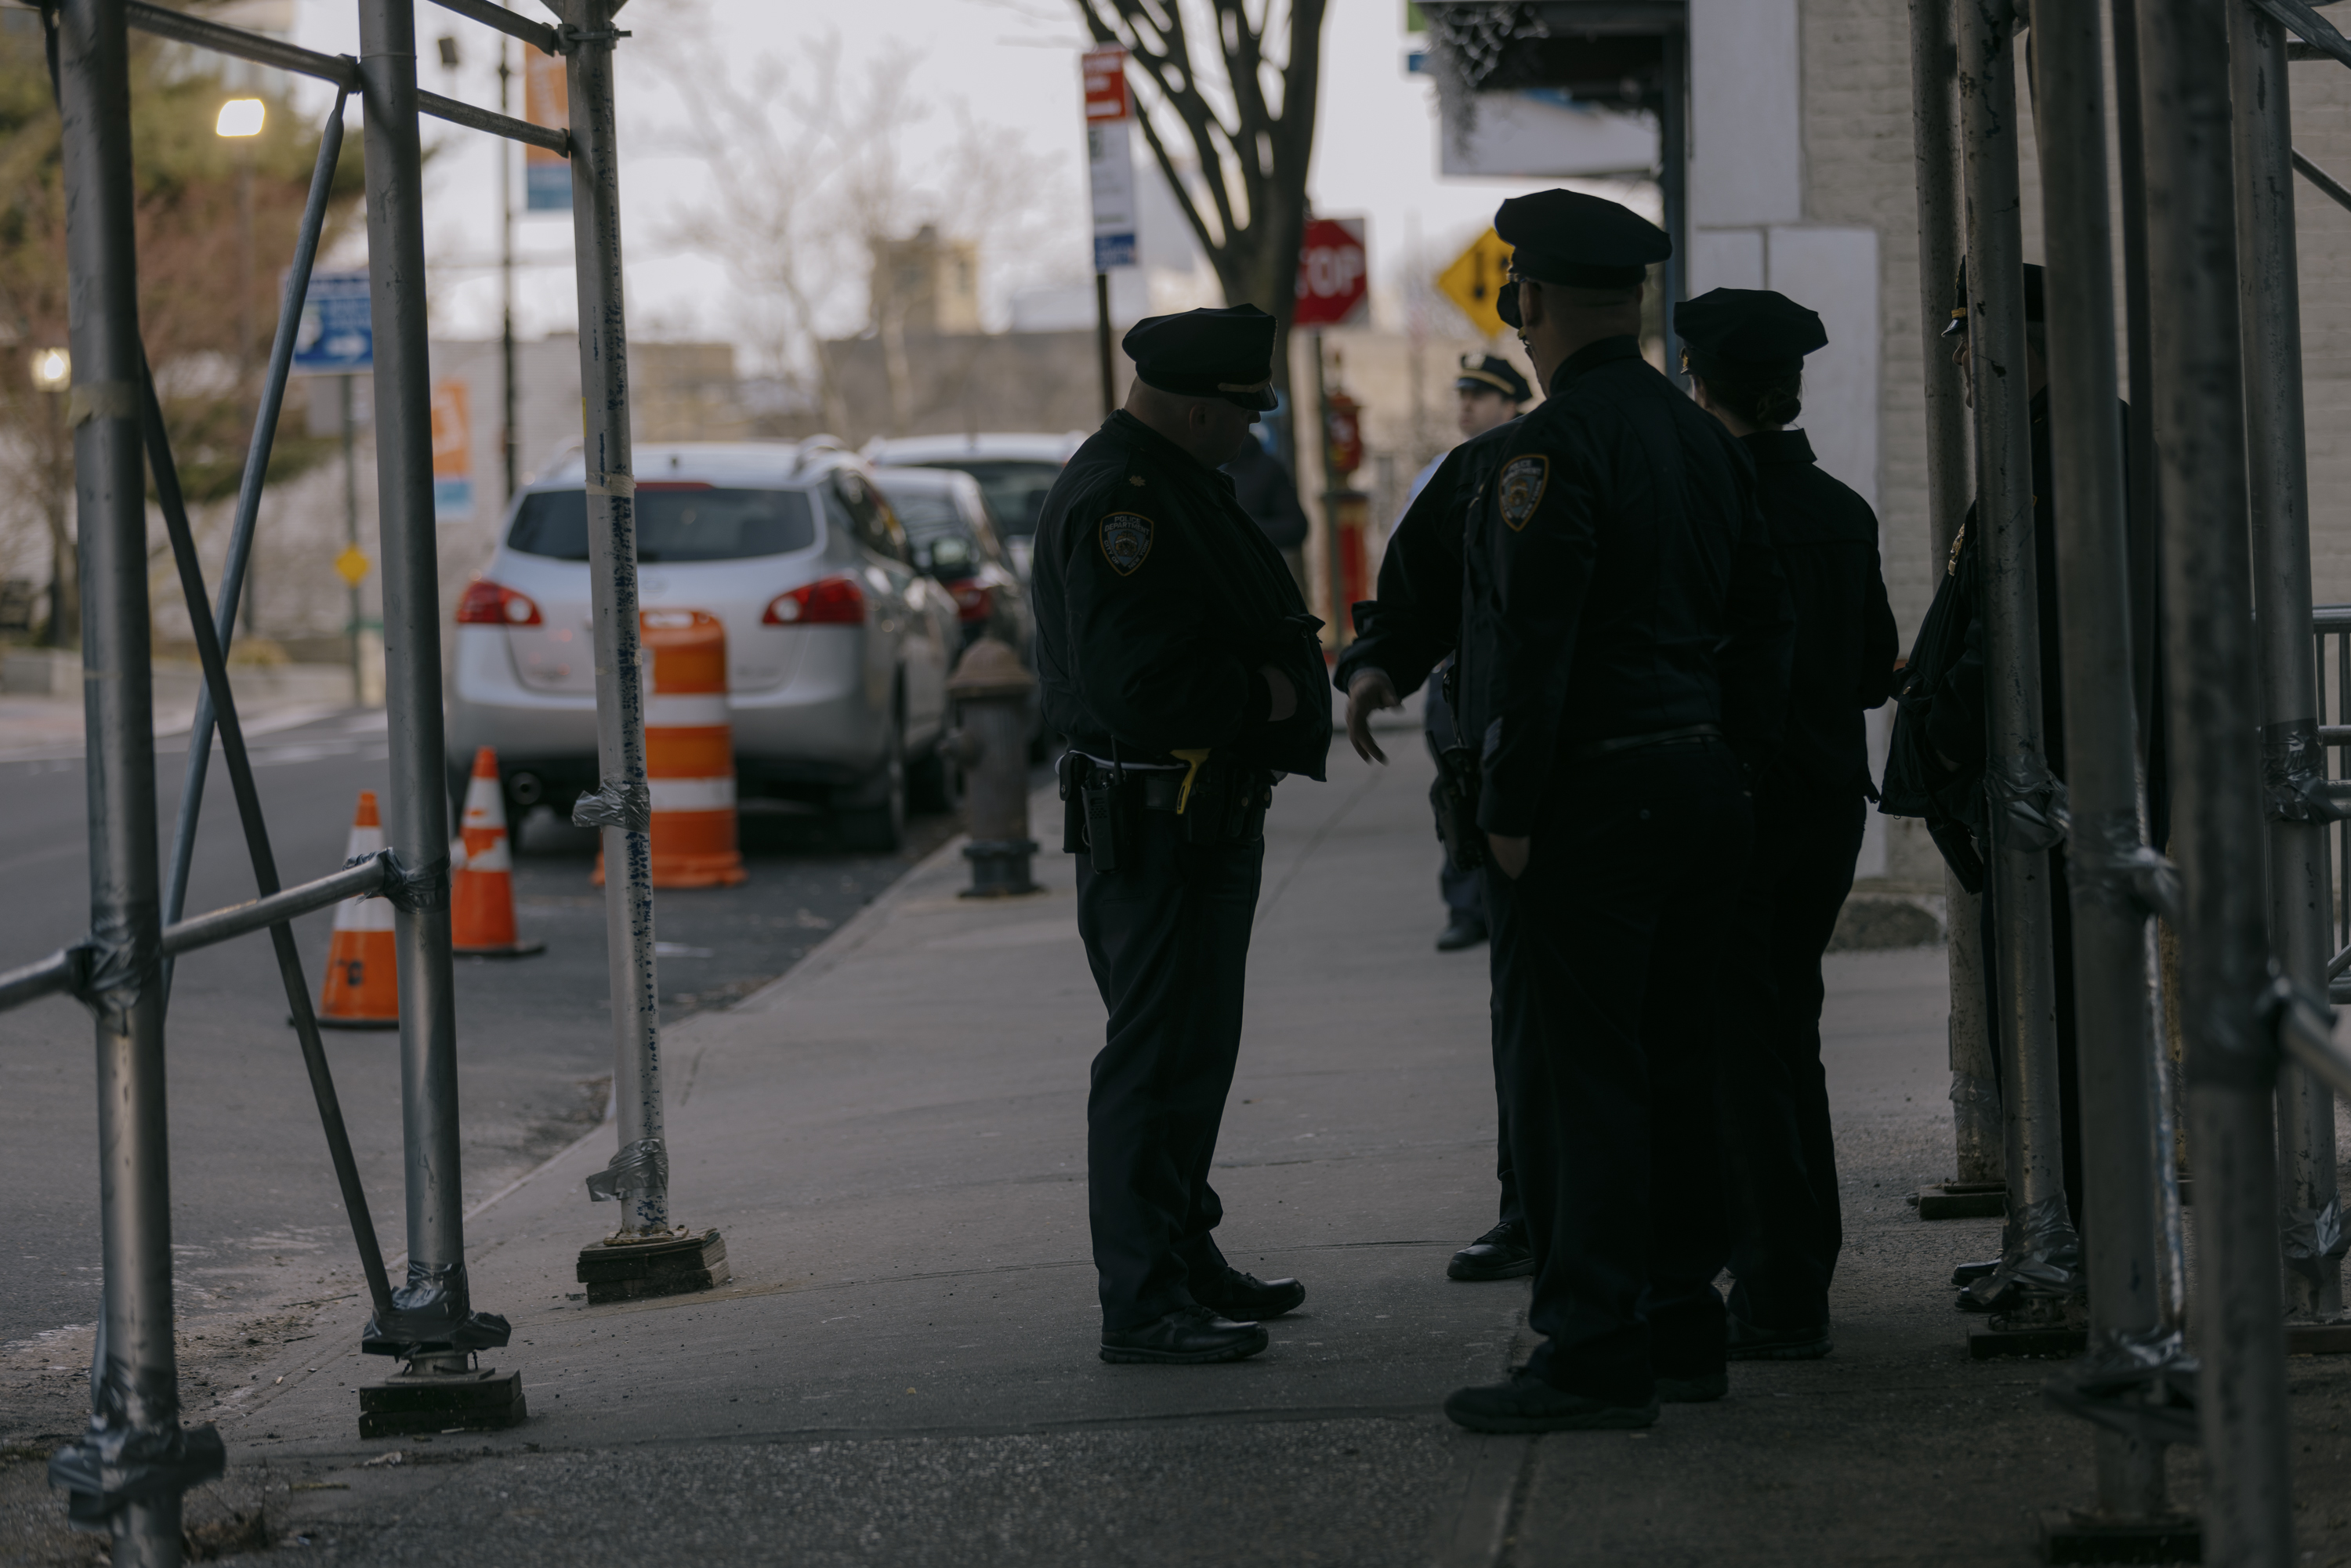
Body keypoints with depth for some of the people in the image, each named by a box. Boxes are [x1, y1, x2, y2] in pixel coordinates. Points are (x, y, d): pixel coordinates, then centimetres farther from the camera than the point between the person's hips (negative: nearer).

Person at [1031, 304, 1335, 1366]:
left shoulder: (1175, 483, 15)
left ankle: (1186, 1261, 28)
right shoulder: (1119, 500, -19)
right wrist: (1267, 694, -15)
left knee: (1190, 1049, 18)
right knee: (1159, 1057, -8)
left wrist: (1286, 679, 3)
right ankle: (1142, 1305, -6)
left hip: (1207, 818, 11)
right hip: (1155, 827, -11)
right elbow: (1139, 683, -27)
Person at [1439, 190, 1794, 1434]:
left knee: (1570, 1071, -7)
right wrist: (1736, 771, 20)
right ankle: (1681, 1325, 20)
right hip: (1696, 781, 9)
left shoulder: (1554, 445, -14)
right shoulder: (1703, 442, 13)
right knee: (1665, 1062, 15)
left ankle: (1595, 1354, -9)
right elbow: (1764, 618, 16)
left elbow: (1533, 636, -20)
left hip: (1587, 802, -9)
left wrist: (1507, 809, -17)